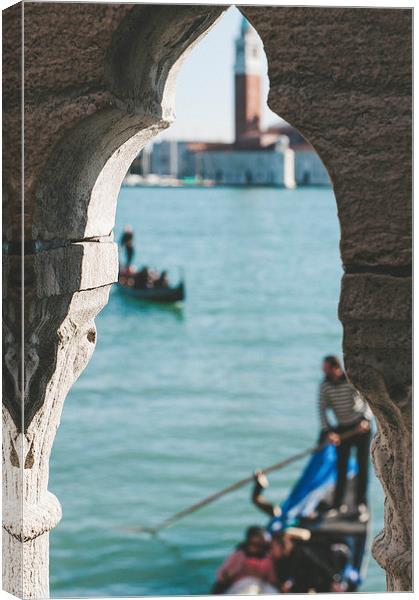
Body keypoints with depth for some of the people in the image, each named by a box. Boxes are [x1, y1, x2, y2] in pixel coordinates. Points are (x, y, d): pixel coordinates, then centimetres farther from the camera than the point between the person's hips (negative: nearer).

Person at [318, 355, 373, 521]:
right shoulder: (325, 385, -10)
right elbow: (322, 409, -7)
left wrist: (365, 420, -36)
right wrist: (328, 431, -18)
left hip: (361, 426, -3)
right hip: (342, 429, 3)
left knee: (363, 466, -2)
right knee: (341, 467, 5)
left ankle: (361, 504, 6)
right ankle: (338, 504, 14)